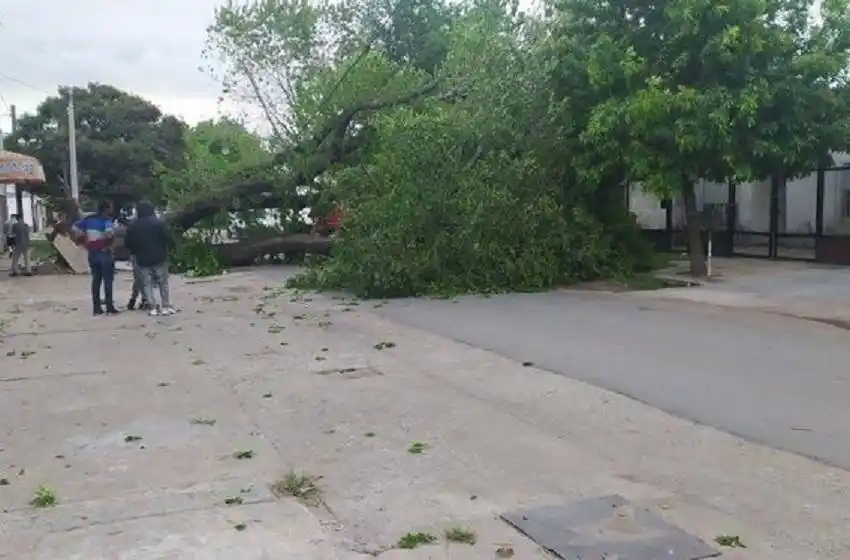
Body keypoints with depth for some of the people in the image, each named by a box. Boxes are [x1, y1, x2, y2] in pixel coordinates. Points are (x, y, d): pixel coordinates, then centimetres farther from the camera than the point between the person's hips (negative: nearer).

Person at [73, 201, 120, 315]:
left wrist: (84, 243, 10)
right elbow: (109, 232, -28)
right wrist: (109, 243, -9)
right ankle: (110, 307, -2)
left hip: (92, 253, 6)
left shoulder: (88, 219, 11)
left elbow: (76, 229, 10)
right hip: (105, 252, -6)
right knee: (108, 280, -1)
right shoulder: (107, 220, -10)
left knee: (96, 280, 11)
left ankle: (97, 308, 10)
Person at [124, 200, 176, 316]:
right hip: (159, 258, -2)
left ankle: (153, 308, 1)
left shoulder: (133, 226, 4)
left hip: (142, 260, 2)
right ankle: (166, 307, 4)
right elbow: (169, 238, -12)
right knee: (163, 283, 8)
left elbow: (127, 243, 8)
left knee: (147, 285, 8)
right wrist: (169, 248, 6)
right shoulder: (159, 222, -6)